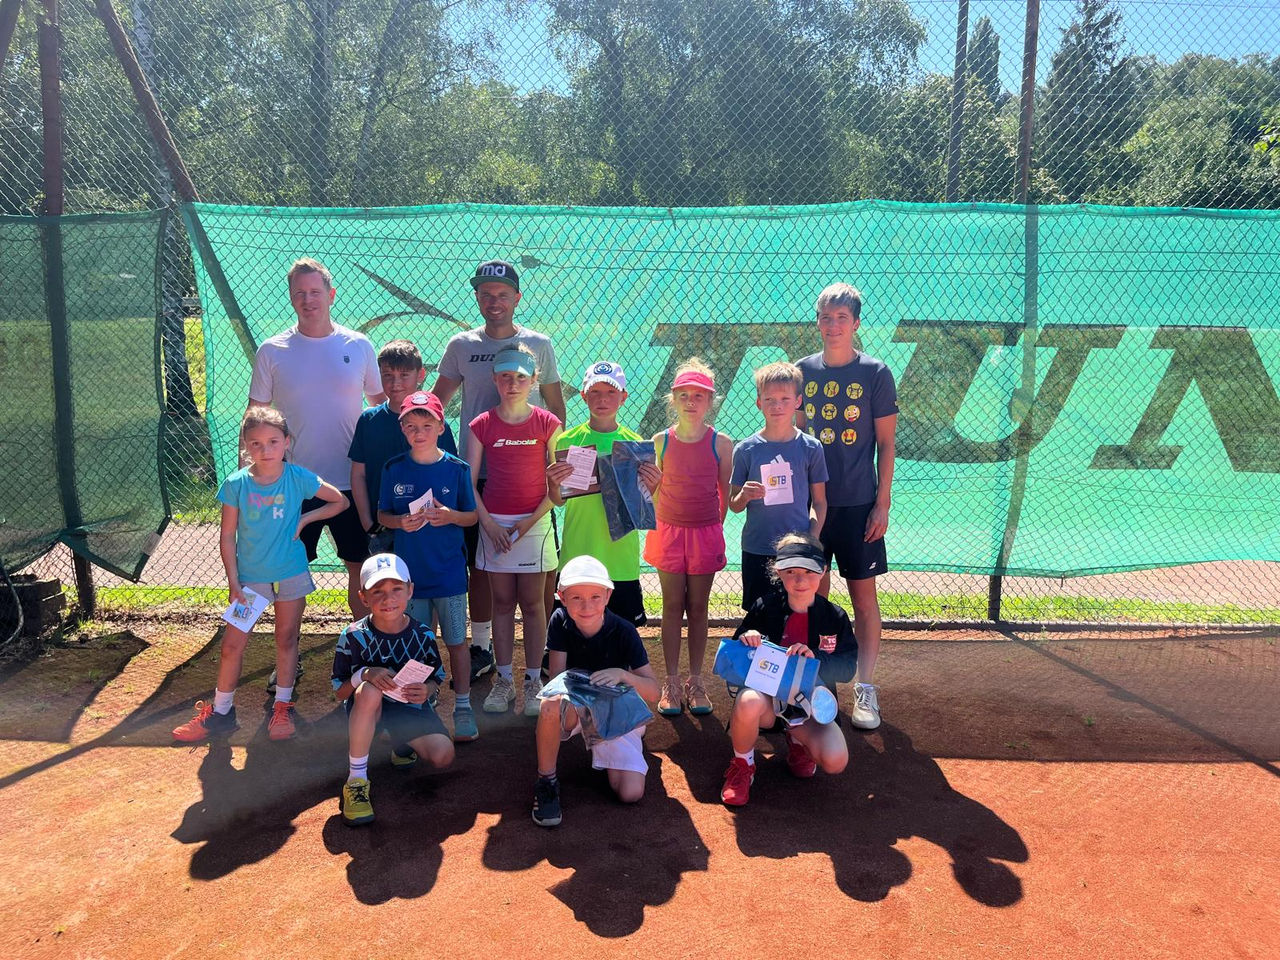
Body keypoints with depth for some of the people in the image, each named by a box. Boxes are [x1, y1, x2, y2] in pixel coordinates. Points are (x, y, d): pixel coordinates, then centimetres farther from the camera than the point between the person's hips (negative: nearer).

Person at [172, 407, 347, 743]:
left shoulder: (298, 478, -11)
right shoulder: (236, 484, -11)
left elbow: (340, 501, 2)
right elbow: (227, 537, -5)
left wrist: (305, 519, -10)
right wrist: (233, 583, -8)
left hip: (291, 574, 0)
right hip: (250, 576, 0)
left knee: (286, 640, 12)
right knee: (232, 644, 2)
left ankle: (282, 707, 29)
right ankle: (220, 712, 21)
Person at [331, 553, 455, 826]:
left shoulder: (422, 635, -11)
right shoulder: (354, 637, -16)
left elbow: (437, 679, 3)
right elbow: (339, 691, -10)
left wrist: (427, 690, -21)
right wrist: (365, 674, -30)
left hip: (410, 707, 2)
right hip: (367, 710, -2)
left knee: (443, 755, -21)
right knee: (370, 690, -39)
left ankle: (404, 745, 18)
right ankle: (356, 781, -26)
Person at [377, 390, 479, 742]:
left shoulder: (457, 469, -4)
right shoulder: (394, 469, 0)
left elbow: (472, 517, 1)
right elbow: (382, 515, 7)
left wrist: (450, 516, -19)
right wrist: (400, 521, -14)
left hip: (449, 571, -1)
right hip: (409, 571, 2)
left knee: (456, 641, 5)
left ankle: (462, 706, 19)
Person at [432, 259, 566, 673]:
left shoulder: (539, 344, 6)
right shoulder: (461, 345, 7)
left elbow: (555, 406, 11)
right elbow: (436, 402, 12)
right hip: (477, 472, 1)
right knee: (480, 564, 8)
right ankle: (481, 645, 22)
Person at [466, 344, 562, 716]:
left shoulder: (547, 424, -2)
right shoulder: (482, 425, 1)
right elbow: (469, 482, 1)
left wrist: (532, 519, -11)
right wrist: (488, 523, -8)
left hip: (535, 522, -1)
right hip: (494, 523, 1)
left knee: (532, 603, 3)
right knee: (502, 602, 8)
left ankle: (533, 681, 13)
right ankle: (504, 679, 18)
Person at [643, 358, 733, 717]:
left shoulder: (720, 443, -5)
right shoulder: (660, 441, -3)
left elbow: (726, 491, 3)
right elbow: (654, 490, 5)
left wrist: (714, 526, 2)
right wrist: (662, 523, 1)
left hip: (706, 535, 0)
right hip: (669, 532, 0)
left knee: (698, 608, 8)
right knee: (672, 607, 6)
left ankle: (696, 681, 19)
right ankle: (671, 682, 16)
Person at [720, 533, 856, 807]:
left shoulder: (835, 617, -3)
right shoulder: (765, 607, -6)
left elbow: (848, 668, -5)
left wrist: (816, 658, -25)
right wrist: (745, 639, -23)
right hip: (767, 694, -1)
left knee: (836, 761, -24)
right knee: (748, 703, -39)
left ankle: (797, 738, 15)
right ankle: (742, 765, -6)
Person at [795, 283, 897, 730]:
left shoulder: (875, 373, -3)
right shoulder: (803, 370, 5)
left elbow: (886, 444, -2)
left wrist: (882, 504, -7)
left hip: (858, 504, -3)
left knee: (863, 593, 3)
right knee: (813, 591, 10)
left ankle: (865, 688, 12)